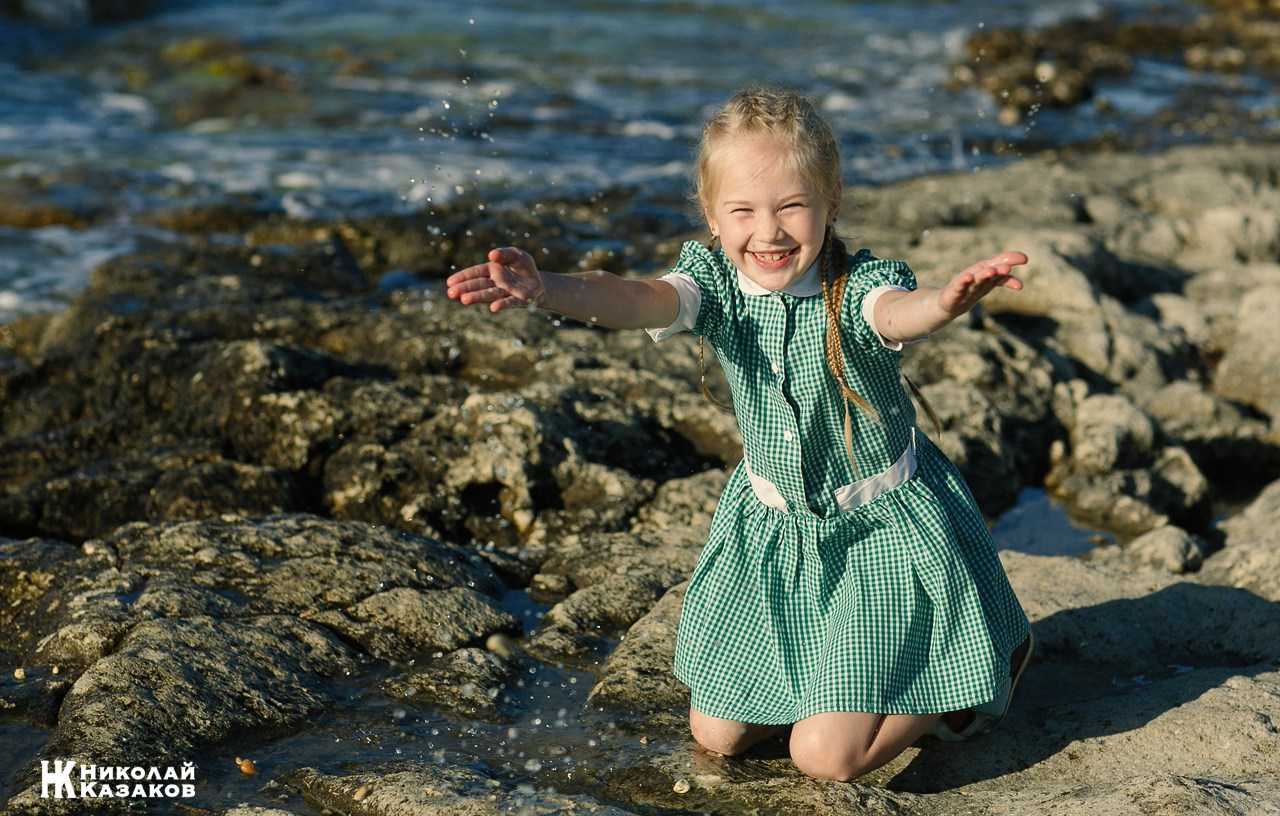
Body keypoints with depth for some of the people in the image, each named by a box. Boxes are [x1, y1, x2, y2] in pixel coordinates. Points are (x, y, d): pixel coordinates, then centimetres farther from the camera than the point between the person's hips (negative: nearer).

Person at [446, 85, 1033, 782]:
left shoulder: (856, 287, -24)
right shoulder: (717, 283, -15)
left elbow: (897, 313, -47)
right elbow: (641, 301, -35)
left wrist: (946, 302, -73)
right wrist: (545, 291, -57)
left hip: (885, 529, -5)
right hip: (772, 526, 5)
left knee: (827, 755, -6)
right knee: (716, 735, 12)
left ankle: (975, 670, 21)